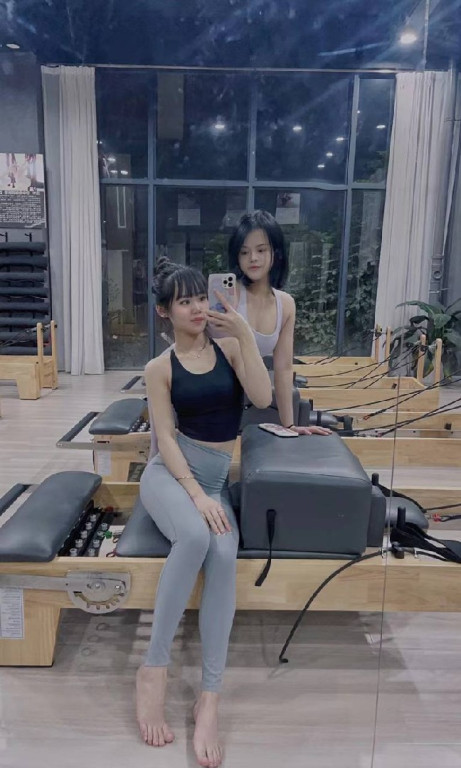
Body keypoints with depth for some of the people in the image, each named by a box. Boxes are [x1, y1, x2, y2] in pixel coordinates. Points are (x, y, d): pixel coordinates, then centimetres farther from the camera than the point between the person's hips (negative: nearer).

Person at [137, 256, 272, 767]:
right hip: (170, 473, -2)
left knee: (225, 556, -29)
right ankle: (153, 668, -18)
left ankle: (210, 696, -19)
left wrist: (244, 331, -15)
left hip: (218, 479, 2)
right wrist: (196, 493, -20)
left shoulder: (229, 348, 6)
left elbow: (263, 398, -10)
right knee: (196, 536, -35)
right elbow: (166, 439, -7)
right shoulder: (160, 369, 1)